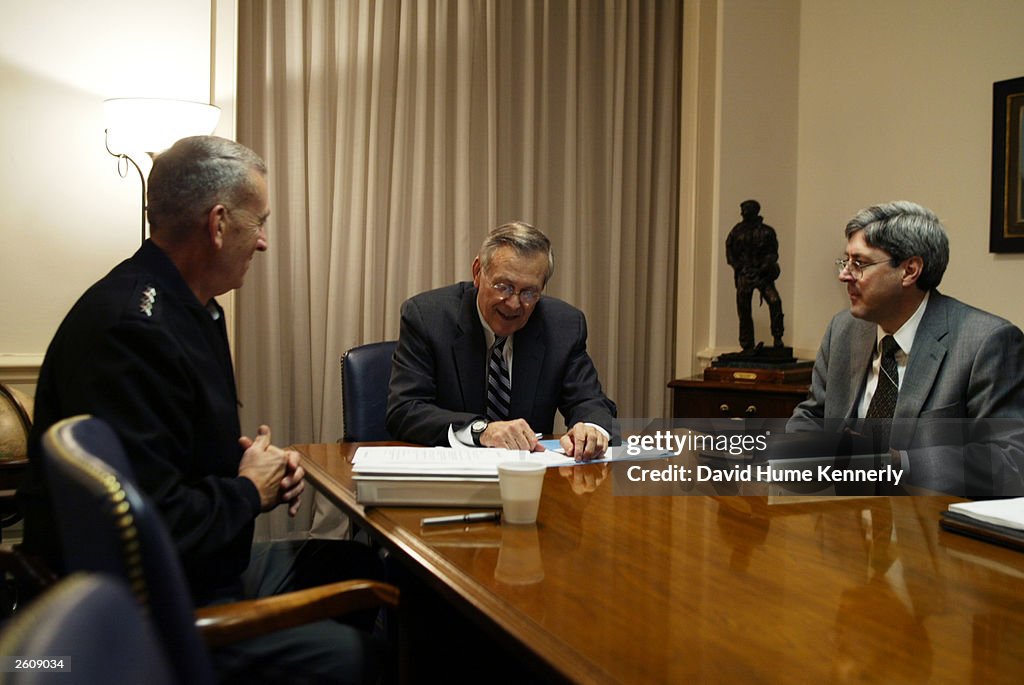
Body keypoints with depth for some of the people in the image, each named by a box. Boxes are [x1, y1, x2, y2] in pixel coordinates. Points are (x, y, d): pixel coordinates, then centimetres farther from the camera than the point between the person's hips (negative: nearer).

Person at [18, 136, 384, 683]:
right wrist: (250, 491, -13)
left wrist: (254, 459, 2)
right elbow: (152, 525, -30)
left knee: (364, 567, 8)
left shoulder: (191, 308, 8)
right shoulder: (128, 329, -26)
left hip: (206, 567, 10)